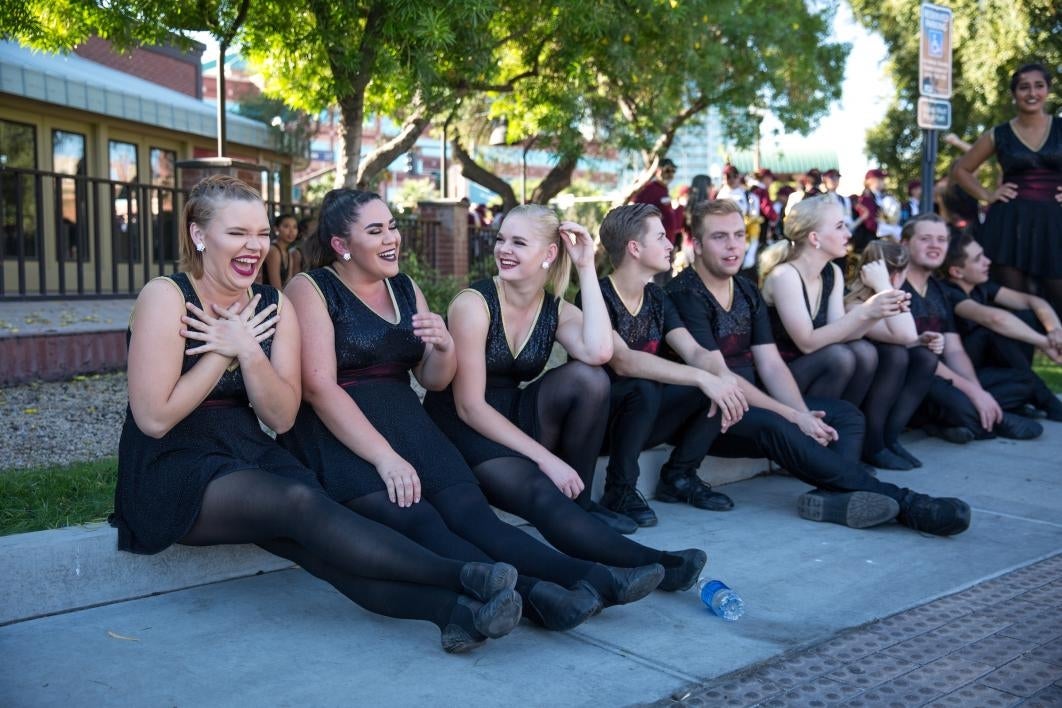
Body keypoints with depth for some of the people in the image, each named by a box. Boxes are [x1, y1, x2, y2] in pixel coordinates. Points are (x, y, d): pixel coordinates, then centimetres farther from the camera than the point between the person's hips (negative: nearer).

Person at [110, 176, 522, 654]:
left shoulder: (274, 307, 5)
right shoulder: (166, 297, -10)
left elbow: (281, 418, -1)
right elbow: (154, 419, -16)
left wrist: (247, 350, -15)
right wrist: (225, 351, -13)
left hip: (248, 455, 5)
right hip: (170, 472, -5)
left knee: (322, 546, -27)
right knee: (301, 503, -32)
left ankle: (454, 609, -46)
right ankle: (460, 577, -37)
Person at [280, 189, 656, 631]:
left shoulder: (405, 289, 17)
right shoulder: (311, 290, 0)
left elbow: (433, 380, 14)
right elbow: (319, 386, -11)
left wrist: (443, 348, -10)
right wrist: (384, 457, -20)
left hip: (405, 424, 5)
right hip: (337, 436, -4)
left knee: (471, 513, -23)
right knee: (417, 520, -31)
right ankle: (532, 593, -50)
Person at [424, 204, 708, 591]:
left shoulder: (557, 311, 1)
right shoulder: (474, 303, -14)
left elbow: (598, 352, -24)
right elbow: (470, 406, -18)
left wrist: (586, 268, -16)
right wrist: (545, 458, -22)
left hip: (513, 420, 5)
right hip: (462, 431, -5)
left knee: (588, 379, -21)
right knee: (542, 495, -34)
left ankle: (579, 501, -7)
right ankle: (652, 565, -29)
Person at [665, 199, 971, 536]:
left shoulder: (748, 292, 12)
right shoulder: (684, 294, -13)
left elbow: (771, 365, 5)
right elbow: (718, 375, -20)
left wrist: (803, 415, -14)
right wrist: (794, 417, -22)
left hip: (751, 403, 9)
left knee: (845, 414, -4)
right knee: (773, 426, -34)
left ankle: (832, 495, -35)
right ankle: (899, 500, -29)